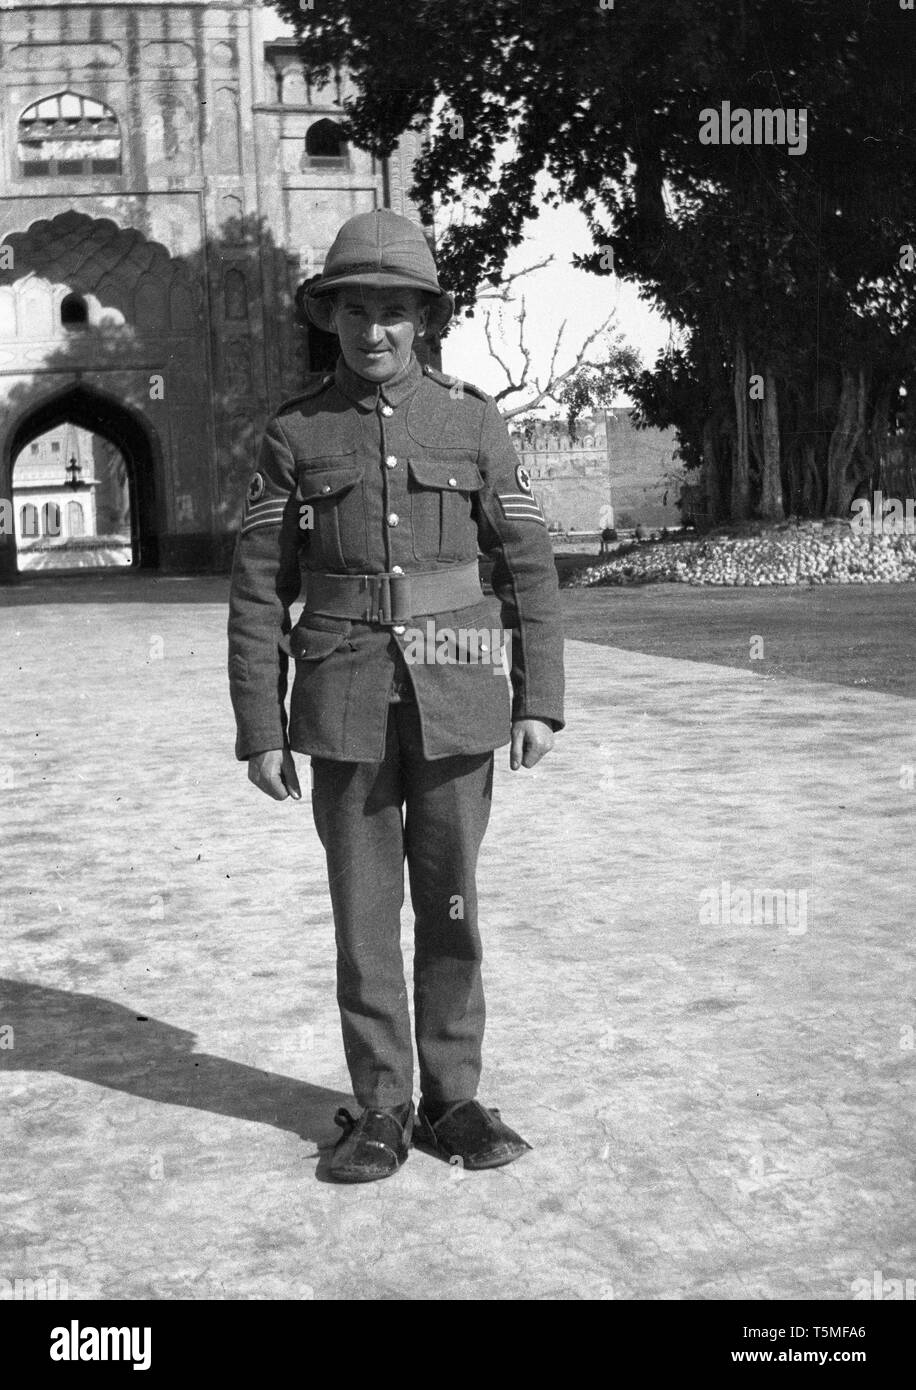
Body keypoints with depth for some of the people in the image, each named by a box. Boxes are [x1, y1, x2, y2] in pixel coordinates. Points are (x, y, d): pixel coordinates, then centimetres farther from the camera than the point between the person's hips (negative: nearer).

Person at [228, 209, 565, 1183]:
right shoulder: (294, 434, 2)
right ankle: (381, 1109, 18)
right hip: (344, 707, 0)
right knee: (363, 914, 5)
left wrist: (540, 701, -4)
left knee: (449, 908, 7)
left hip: (455, 703, 1)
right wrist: (260, 731, -4)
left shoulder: (472, 421, 3)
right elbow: (257, 590, 1)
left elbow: (529, 567, 3)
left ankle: (452, 1100, 20)